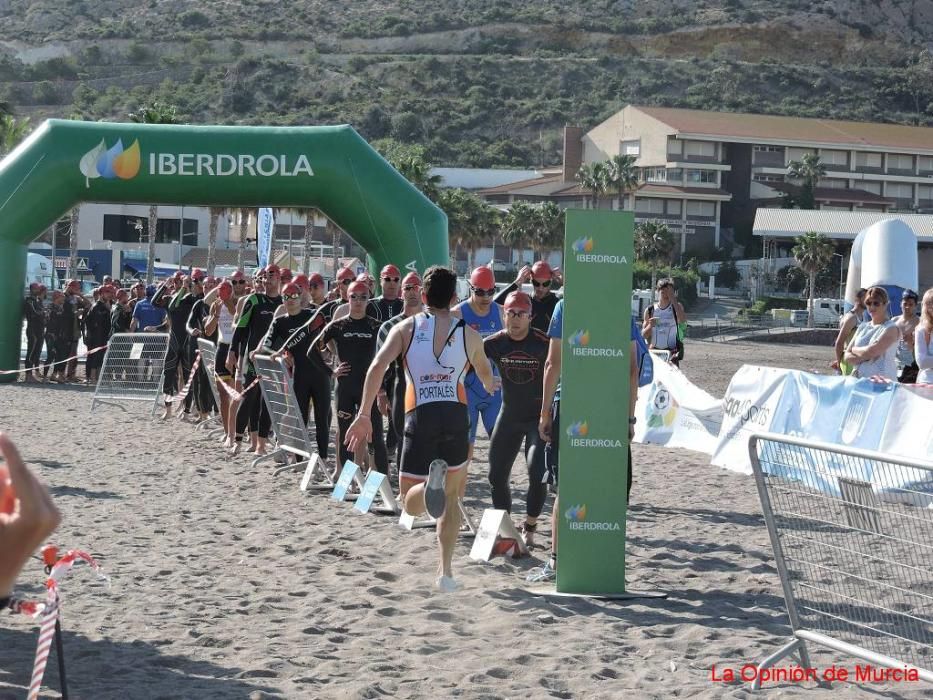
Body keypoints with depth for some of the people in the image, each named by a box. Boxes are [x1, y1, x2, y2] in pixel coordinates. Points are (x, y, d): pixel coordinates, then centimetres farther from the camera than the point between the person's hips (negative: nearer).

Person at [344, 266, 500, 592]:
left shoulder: (406, 328, 11)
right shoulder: (469, 334, 14)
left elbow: (378, 366, -6)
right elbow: (486, 375, 34)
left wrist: (364, 415, -7)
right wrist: (491, 386, 58)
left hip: (420, 417, -1)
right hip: (456, 416, 1)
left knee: (411, 503, 6)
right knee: (450, 495, 21)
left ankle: (433, 479, -30)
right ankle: (445, 571, 12)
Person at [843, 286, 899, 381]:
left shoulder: (891, 328, -2)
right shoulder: (863, 326, 17)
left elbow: (871, 352, -14)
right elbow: (847, 356, 11)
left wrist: (855, 350, 5)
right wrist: (865, 357, -6)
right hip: (859, 380, 5)